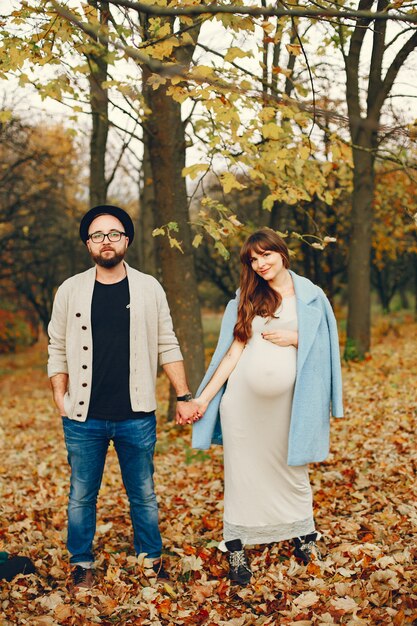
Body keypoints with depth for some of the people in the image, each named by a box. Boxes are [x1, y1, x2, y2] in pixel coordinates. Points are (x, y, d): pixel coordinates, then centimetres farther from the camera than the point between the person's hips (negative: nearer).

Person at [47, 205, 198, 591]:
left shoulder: (149, 289, 2)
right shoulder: (70, 291, 2)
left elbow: (167, 347, 4)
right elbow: (57, 350, 6)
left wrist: (184, 396, 0)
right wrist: (60, 399, -2)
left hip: (136, 416, 0)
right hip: (84, 418, 0)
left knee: (143, 495, 11)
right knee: (81, 496, 10)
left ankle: (151, 561, 27)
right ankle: (82, 565, 27)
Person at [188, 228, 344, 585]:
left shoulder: (310, 295, 5)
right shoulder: (247, 299, 8)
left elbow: (324, 346, 7)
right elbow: (233, 351, 5)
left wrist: (293, 338, -11)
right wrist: (204, 397, -1)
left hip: (287, 401, -1)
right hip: (243, 400, 1)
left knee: (292, 469, 9)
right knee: (243, 472, 4)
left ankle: (304, 533, 27)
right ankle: (236, 548, 10)